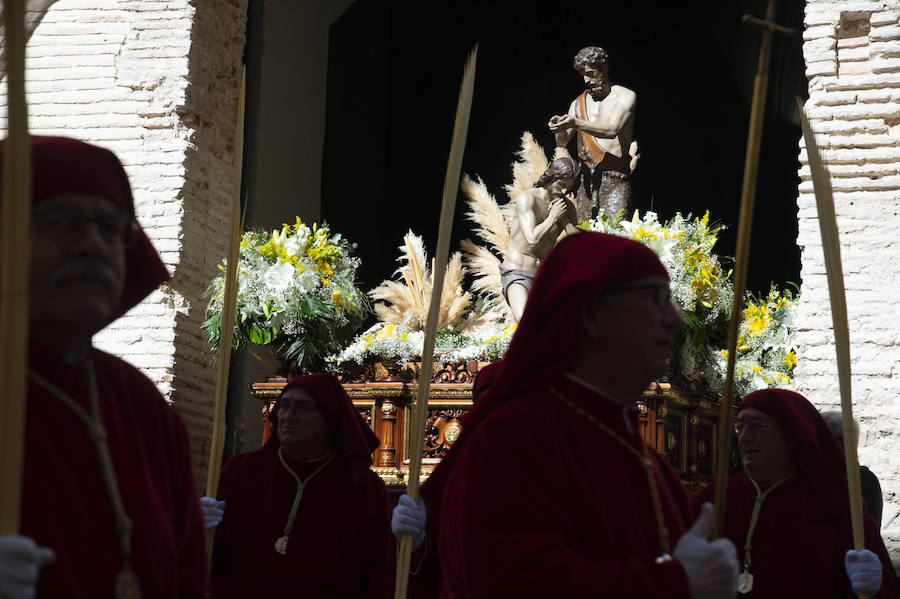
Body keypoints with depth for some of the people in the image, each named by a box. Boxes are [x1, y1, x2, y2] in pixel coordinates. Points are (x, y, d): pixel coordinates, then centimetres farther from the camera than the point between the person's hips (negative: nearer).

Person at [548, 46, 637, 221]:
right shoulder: (579, 103, 18)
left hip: (614, 177, -4)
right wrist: (560, 127, -10)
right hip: (585, 178, 4)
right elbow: (562, 143, 14)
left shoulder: (625, 96, 3)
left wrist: (576, 123, -24)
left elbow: (611, 130, -14)